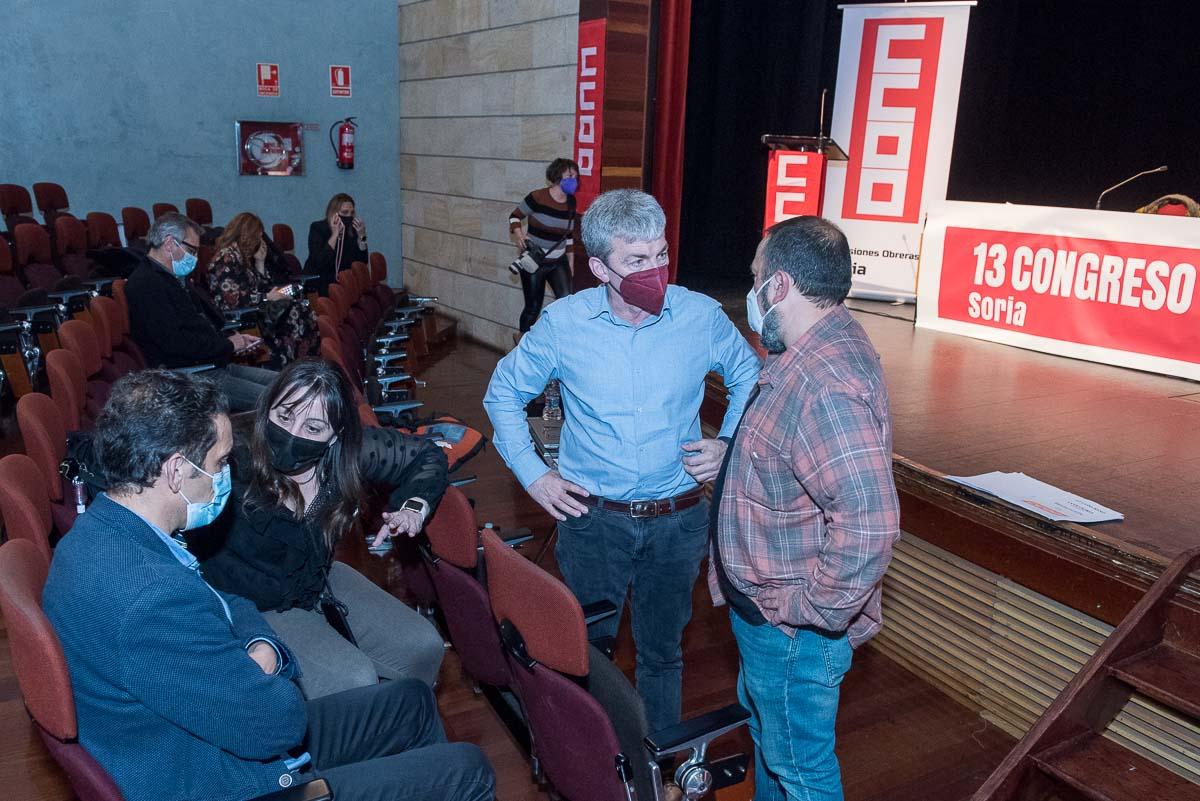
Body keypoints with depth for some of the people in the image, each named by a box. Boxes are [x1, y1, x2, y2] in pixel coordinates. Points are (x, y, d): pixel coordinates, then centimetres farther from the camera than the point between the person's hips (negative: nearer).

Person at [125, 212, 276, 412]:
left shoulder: (175, 279, 19)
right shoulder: (145, 285, -14)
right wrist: (228, 344, -11)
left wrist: (236, 340, 10)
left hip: (217, 365, 10)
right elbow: (174, 342, -22)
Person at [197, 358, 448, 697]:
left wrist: (414, 504, -13)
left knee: (424, 647, -1)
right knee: (353, 679, -22)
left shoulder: (350, 452, -16)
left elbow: (426, 455, 0)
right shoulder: (233, 469, -30)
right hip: (255, 605, -5)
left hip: (321, 580, 5)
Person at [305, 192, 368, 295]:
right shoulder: (317, 228, -9)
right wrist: (335, 235, -25)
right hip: (318, 284, -3)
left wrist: (361, 236, -17)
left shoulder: (353, 230, -1)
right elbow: (319, 262, -22)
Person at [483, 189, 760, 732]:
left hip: (677, 520, 1)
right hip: (592, 518, 0)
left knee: (661, 650, 18)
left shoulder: (701, 316, -10)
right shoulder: (562, 324, -11)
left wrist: (729, 444, -3)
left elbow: (749, 378, 10)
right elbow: (504, 391, 5)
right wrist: (530, 472, -2)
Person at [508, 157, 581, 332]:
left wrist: (571, 260, 15)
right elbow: (514, 216, -4)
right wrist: (518, 234, -23)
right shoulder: (537, 198, -16)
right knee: (533, 308, 4)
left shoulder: (571, 202, 2)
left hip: (558, 262, 5)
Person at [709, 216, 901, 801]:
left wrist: (812, 610, -28)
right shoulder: (820, 354, 3)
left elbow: (869, 525, -39)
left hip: (791, 629, -10)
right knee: (763, 720, 31)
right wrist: (730, 461, 14)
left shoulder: (825, 385, -33)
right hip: (764, 605, 11)